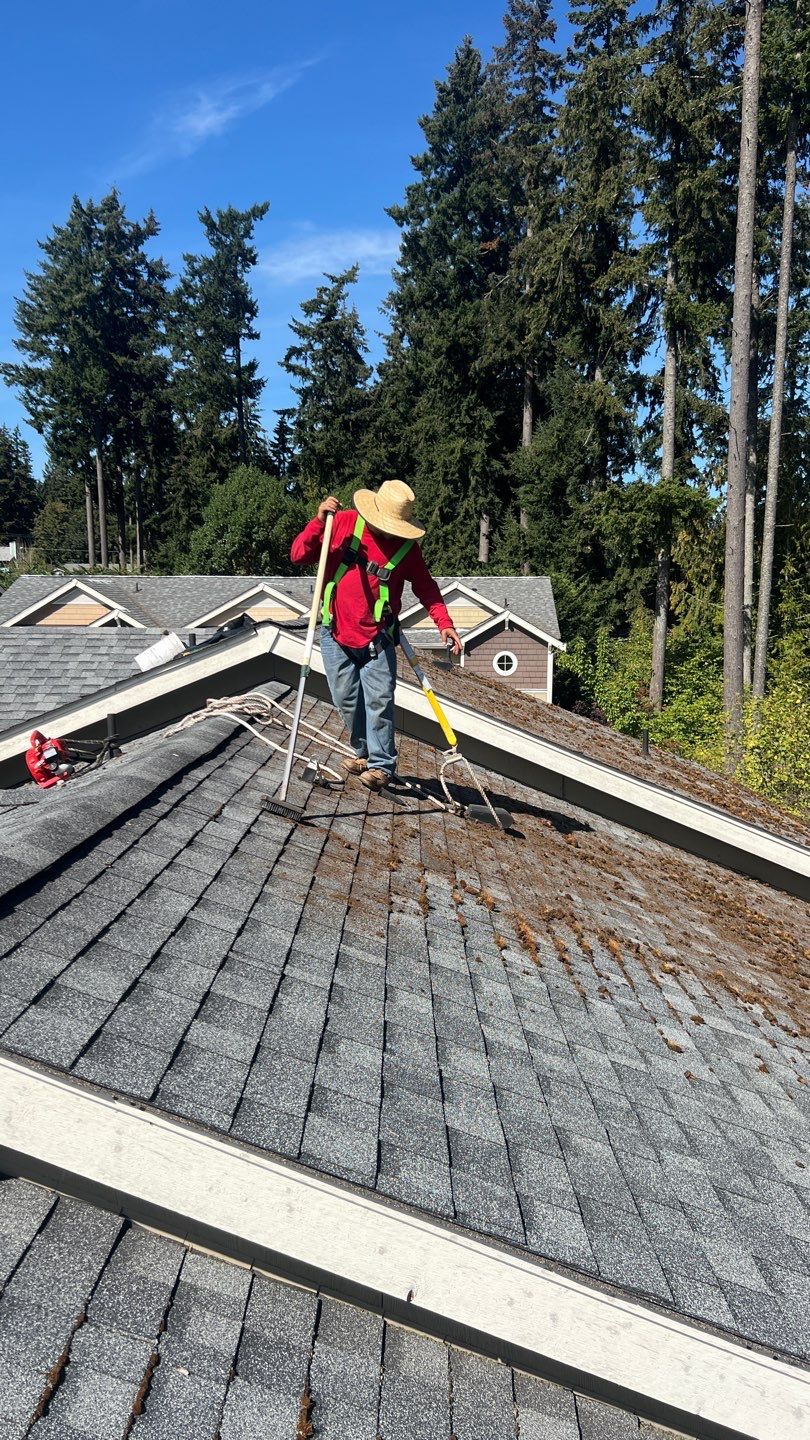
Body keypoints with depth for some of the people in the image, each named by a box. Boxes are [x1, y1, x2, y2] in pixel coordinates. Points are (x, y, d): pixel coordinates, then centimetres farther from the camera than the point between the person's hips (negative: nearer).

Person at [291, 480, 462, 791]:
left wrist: (444, 623, -10)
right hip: (335, 634, 1)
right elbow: (299, 556, -4)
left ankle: (381, 764, 0)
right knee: (347, 699, 5)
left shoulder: (407, 547, -5)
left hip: (377, 638, -1)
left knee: (379, 700, -9)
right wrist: (318, 522, -20)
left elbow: (426, 587, 3)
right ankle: (363, 752, 24)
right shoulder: (343, 523, -5)